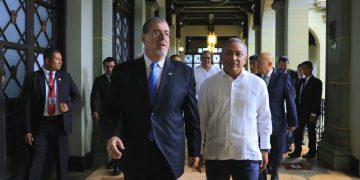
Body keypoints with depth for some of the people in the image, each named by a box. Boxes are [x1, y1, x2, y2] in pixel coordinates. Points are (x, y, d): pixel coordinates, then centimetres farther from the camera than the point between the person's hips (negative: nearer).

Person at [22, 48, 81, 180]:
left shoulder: (66, 77, 6)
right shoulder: (32, 78, -2)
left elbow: (77, 97, 14)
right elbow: (27, 105, -3)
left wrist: (69, 106, -8)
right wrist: (27, 130, -8)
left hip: (60, 123, 3)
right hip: (40, 125, -2)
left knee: (62, 160, 12)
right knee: (35, 162, -1)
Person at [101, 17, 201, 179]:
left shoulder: (184, 72, 0)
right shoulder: (123, 71, 0)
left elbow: (192, 114, 4)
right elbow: (109, 109, 4)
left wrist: (194, 151, 7)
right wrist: (112, 135, -14)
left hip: (170, 155, 0)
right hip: (133, 155, 1)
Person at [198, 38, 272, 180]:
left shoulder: (258, 84, -1)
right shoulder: (208, 84, 0)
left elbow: (264, 119, 5)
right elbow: (201, 119, 5)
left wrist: (264, 149, 7)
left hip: (248, 154, 0)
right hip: (215, 154, 1)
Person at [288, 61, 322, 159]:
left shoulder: (316, 82, -8)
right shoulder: (302, 81, 12)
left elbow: (317, 99, -13)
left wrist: (314, 114, -17)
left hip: (310, 112, -6)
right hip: (300, 111, 6)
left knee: (311, 132, 6)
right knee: (298, 131, 7)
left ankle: (312, 152, 18)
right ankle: (297, 151, 15)